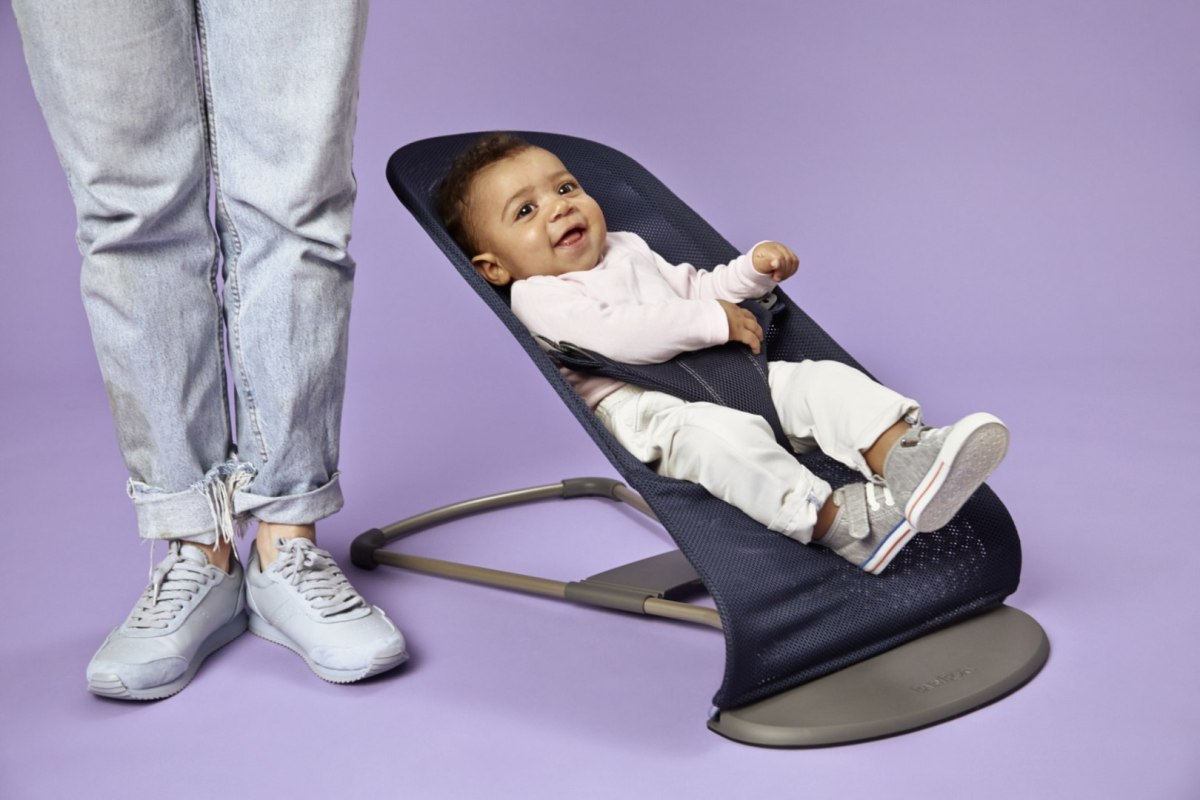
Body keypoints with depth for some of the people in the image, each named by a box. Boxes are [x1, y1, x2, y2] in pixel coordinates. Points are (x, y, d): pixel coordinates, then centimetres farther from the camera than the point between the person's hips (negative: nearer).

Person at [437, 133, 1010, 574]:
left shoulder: (628, 249, 31)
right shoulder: (538, 296, 2)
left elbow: (695, 289, 40)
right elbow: (614, 335, -16)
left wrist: (753, 270, 21)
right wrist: (715, 322, -13)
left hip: (733, 377, 8)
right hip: (643, 407, -8)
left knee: (822, 379, -14)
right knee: (719, 434, -39)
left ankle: (900, 450, -37)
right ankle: (835, 521, -51)